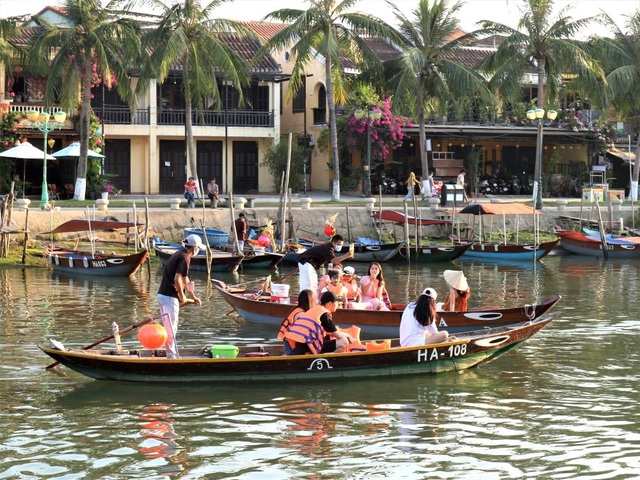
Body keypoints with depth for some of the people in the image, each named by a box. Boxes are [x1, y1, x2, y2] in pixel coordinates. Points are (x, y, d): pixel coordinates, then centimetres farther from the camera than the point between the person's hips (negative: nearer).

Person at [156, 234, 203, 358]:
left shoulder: (179, 255, 16)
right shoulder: (185, 258, -15)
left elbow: (185, 280, 24)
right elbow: (177, 279, -25)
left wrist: (193, 297, 27)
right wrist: (182, 296, -12)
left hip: (163, 295, 10)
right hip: (169, 297, -10)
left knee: (171, 328, 17)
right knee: (170, 329, -4)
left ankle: (174, 356, 24)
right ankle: (171, 356, 0)